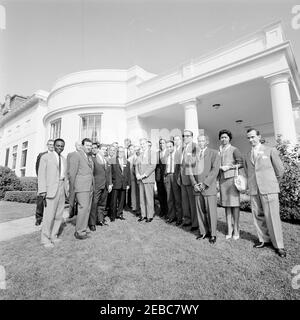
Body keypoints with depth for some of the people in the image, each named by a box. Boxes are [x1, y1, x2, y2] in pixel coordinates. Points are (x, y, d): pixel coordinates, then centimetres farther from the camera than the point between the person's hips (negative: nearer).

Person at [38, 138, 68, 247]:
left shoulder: (64, 160, 17)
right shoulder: (46, 157, 0)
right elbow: (41, 174, -6)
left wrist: (67, 188, 12)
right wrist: (42, 190, -14)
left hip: (62, 188, 6)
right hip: (51, 189, -6)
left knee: (59, 215, 8)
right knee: (49, 215, -6)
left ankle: (53, 236, 20)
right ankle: (45, 239, 8)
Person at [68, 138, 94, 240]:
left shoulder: (90, 157, 18)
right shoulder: (76, 156, -5)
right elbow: (72, 173, -6)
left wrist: (92, 185, 12)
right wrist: (72, 188, -5)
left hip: (90, 187, 7)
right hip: (81, 187, -7)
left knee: (87, 209, 10)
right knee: (83, 208, -11)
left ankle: (83, 229, 22)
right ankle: (79, 232, 2)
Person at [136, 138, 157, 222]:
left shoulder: (152, 153, 0)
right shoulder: (140, 154, 17)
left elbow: (153, 166, -9)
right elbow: (137, 164, 14)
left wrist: (144, 175, -15)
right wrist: (137, 174, -4)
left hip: (148, 178, -5)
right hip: (140, 179, 5)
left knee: (149, 198, -3)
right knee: (142, 198, 7)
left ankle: (150, 216, 7)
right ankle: (143, 215, 16)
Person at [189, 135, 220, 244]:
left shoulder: (213, 153, 2)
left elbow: (215, 169, -7)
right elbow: (190, 170, 10)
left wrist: (204, 183, -13)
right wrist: (194, 184, -4)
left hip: (209, 187, -3)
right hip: (197, 187, 4)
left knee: (211, 211, 1)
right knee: (200, 211, 8)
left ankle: (213, 234, 16)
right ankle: (203, 232, 22)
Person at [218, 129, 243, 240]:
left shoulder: (234, 150, 2)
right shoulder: (219, 151, 16)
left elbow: (241, 163, -4)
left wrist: (229, 167, -12)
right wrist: (219, 168, 4)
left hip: (232, 178, -4)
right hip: (222, 179, 5)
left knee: (234, 203, -2)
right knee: (226, 204, 6)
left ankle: (236, 230, 8)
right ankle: (229, 229, 13)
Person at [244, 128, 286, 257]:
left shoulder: (270, 150, 2)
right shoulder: (247, 156, 13)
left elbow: (280, 169, 6)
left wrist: (271, 181, 13)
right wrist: (251, 183, 13)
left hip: (268, 189, -4)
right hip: (253, 190, 4)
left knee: (272, 217, -3)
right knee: (258, 216, 8)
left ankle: (278, 245, 11)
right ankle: (264, 239, 24)